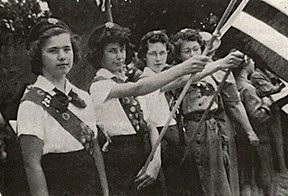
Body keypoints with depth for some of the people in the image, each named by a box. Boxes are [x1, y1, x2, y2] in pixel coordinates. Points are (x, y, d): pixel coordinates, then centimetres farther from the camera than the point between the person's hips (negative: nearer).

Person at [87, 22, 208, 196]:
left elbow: (150, 126, 8)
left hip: (145, 157, 7)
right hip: (121, 164, -7)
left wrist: (156, 160, -8)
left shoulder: (126, 84, 14)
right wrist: (181, 69, -34)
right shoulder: (100, 85, -9)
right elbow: (140, 88, -26)